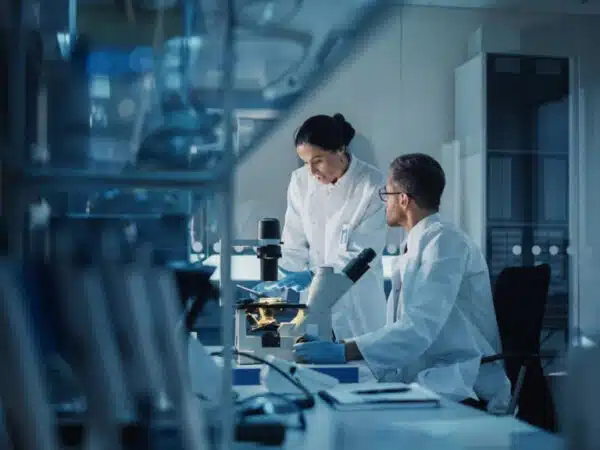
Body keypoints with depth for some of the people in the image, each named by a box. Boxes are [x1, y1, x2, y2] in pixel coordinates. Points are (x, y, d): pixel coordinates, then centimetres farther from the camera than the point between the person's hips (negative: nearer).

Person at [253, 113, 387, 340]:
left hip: (356, 304, -3)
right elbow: (294, 243, 0)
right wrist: (285, 282, -16)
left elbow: (364, 255, -15)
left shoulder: (373, 185, -13)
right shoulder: (300, 181, -2)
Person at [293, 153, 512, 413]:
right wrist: (341, 347, 2)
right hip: (427, 383, 8)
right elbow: (402, 330, 13)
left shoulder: (444, 241, -12)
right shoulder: (416, 247, 16)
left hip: (462, 394, -8)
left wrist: (343, 352, -26)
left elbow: (420, 328, -23)